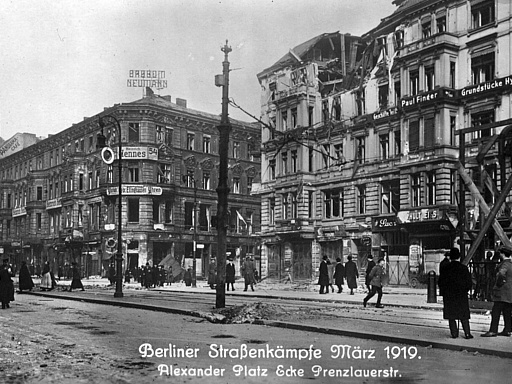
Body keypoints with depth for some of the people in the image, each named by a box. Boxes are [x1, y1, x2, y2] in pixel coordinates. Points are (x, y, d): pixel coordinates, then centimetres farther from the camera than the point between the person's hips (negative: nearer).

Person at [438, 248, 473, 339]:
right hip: (462, 296, 0)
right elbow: (469, 283, -3)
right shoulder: (464, 268, -5)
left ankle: (454, 333, 4)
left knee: (451, 316, 7)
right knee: (464, 316, 8)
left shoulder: (445, 269, -3)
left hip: (448, 296, 0)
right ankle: (467, 333, 5)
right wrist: (464, 290, 13)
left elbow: (440, 283, 0)